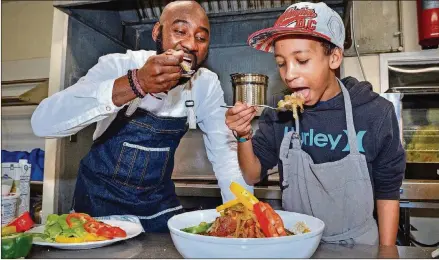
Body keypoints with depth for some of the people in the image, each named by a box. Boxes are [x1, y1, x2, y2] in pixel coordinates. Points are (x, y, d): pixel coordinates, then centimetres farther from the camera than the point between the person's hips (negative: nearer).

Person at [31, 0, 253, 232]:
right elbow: (42, 122, -29)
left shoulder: (207, 84, -9)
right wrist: (135, 84, -40)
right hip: (100, 199, -1)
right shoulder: (118, 66, -17)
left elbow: (225, 151, -6)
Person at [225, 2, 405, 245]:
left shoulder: (375, 113, -11)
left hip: (357, 245, -1)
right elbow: (252, 176, -2)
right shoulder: (279, 115, -8)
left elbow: (387, 191, -2)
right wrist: (244, 137, -19)